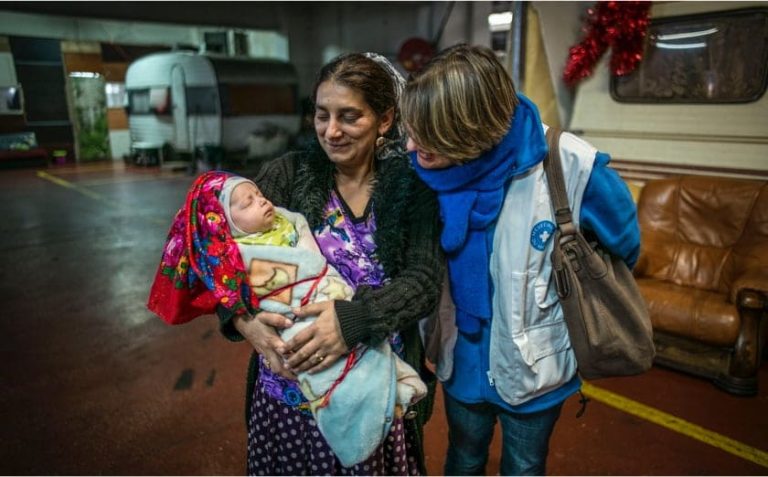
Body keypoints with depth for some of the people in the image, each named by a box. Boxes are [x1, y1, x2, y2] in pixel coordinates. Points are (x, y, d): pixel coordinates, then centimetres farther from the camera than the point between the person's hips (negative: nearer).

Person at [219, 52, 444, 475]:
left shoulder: (412, 187, -3)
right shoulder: (287, 174, -3)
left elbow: (424, 281, -13)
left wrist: (355, 318, -30)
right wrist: (243, 318, -28)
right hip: (287, 385, 1)